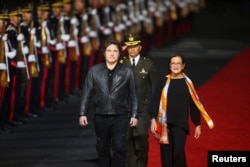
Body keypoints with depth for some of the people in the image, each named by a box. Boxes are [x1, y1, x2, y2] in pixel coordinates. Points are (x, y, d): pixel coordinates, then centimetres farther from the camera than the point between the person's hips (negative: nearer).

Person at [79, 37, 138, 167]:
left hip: (120, 117, -2)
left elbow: (133, 95, 5)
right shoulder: (94, 71, 4)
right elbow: (86, 93, 6)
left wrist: (134, 115, 1)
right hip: (101, 117, 2)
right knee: (102, 150, 9)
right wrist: (83, 113, 2)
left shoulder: (127, 72, 2)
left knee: (119, 149, -9)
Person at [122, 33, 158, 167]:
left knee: (141, 136, -12)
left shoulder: (148, 64, 3)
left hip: (143, 107, -2)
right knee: (128, 137, 1)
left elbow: (154, 86, 5)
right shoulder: (122, 64, 5)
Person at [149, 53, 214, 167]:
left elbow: (194, 104, 5)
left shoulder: (187, 83, 1)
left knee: (179, 151, -16)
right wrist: (153, 119, -8)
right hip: (165, 123, 2)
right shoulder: (164, 82, 3)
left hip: (181, 124, -2)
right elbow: (155, 101, 2)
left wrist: (197, 125, 5)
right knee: (166, 153, 4)